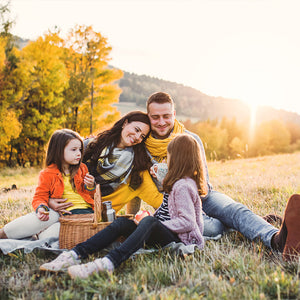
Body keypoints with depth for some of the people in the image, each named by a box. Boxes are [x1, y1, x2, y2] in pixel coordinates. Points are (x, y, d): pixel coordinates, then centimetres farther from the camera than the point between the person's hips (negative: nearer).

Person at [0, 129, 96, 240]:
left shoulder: (82, 169, 14)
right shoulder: (47, 174, 5)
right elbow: (40, 197, 4)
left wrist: (90, 187, -1)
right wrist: (41, 208, -18)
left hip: (84, 209, 1)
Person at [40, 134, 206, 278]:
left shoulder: (183, 186, -13)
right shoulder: (178, 183, 17)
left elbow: (187, 222, -21)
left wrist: (154, 223, -18)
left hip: (179, 238, -9)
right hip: (162, 231, 9)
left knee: (148, 222, -38)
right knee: (122, 222, -9)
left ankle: (108, 263, -58)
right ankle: (75, 254, -23)